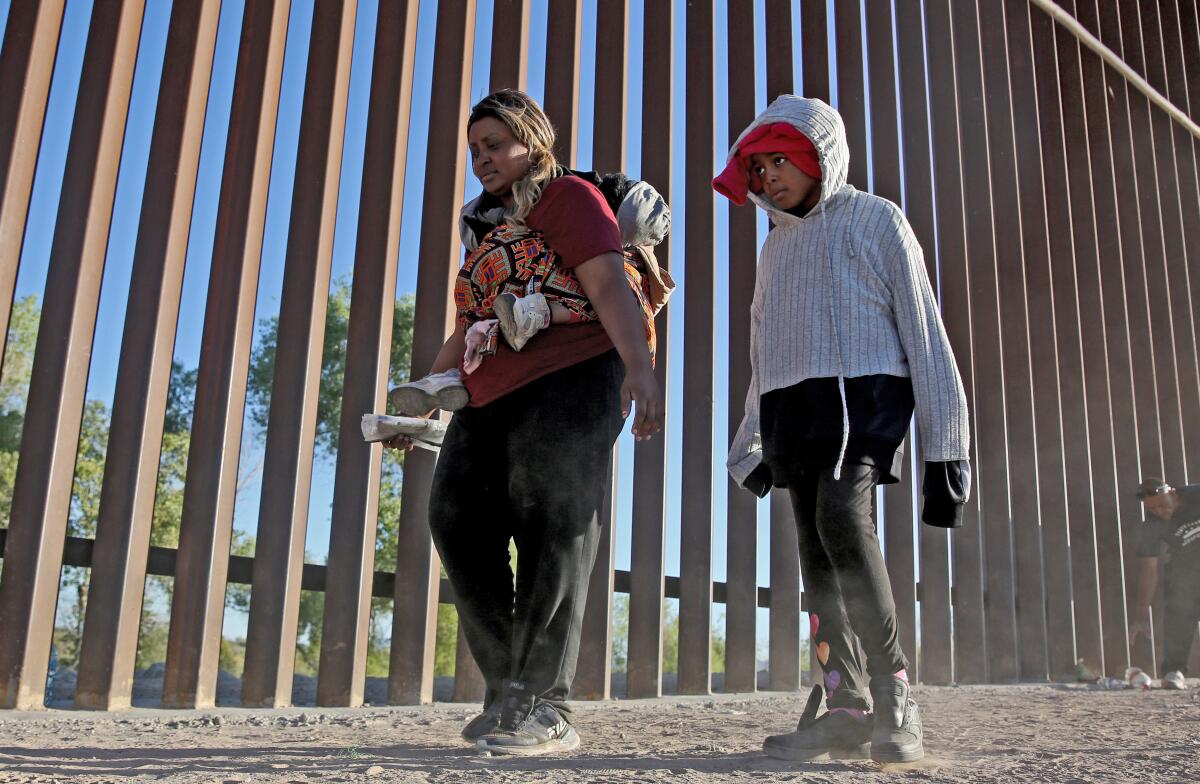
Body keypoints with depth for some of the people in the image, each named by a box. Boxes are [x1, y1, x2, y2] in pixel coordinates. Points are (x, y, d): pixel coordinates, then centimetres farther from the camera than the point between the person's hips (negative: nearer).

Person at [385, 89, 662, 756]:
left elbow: (609, 284, -13)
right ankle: (510, 691, 8)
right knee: (458, 524, 0)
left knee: (553, 535, -11)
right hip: (491, 402, 9)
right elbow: (468, 331, 33)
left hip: (568, 386, -9)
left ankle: (546, 708, -7)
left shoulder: (567, 196, 3)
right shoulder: (494, 229, 29)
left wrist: (640, 367, -28)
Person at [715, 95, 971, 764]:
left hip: (867, 390, -6)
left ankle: (895, 698, -22)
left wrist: (947, 445, -7)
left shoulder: (876, 220, 5)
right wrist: (754, 445, 19)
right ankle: (846, 708, 2)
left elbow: (924, 330, -1)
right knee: (818, 553, -1)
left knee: (841, 511, -28)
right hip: (794, 405, 6)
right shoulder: (776, 245, 22)